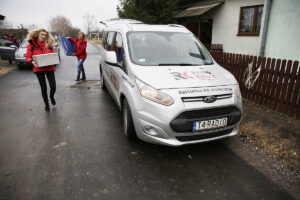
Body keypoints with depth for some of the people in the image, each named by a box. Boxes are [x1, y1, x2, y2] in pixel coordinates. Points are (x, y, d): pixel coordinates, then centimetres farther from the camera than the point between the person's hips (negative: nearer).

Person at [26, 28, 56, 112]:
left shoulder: (49, 44, 4)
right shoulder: (31, 44, -1)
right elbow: (28, 57, -1)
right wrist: (32, 61, -21)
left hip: (49, 68, 1)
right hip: (39, 69, -1)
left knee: (53, 86, -4)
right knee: (43, 87, 4)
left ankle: (52, 97, 32)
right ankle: (46, 104, 25)